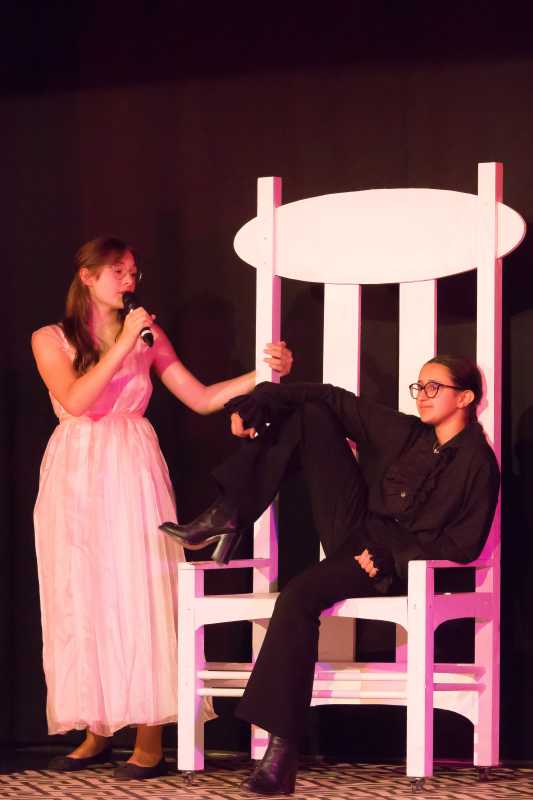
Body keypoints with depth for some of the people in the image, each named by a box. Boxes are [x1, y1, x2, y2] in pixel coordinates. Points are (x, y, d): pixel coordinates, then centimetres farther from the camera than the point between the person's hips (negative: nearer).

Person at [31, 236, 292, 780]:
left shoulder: (147, 336, 10)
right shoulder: (50, 340, 5)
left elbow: (202, 399, 10)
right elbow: (75, 399, -11)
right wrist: (123, 344, -10)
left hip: (132, 474, 0)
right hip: (76, 477, 0)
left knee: (138, 593, -8)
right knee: (81, 602, 0)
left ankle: (149, 739, -10)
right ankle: (96, 731, 7)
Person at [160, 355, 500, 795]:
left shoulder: (477, 463, -10)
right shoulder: (405, 432, 7)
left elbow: (462, 547, -12)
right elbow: (335, 400, 6)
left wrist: (389, 560, -20)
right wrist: (259, 400, -5)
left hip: (397, 565, -7)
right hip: (354, 533, 7)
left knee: (300, 596, -36)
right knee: (310, 415, 0)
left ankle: (283, 747, -37)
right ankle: (228, 515, -9)